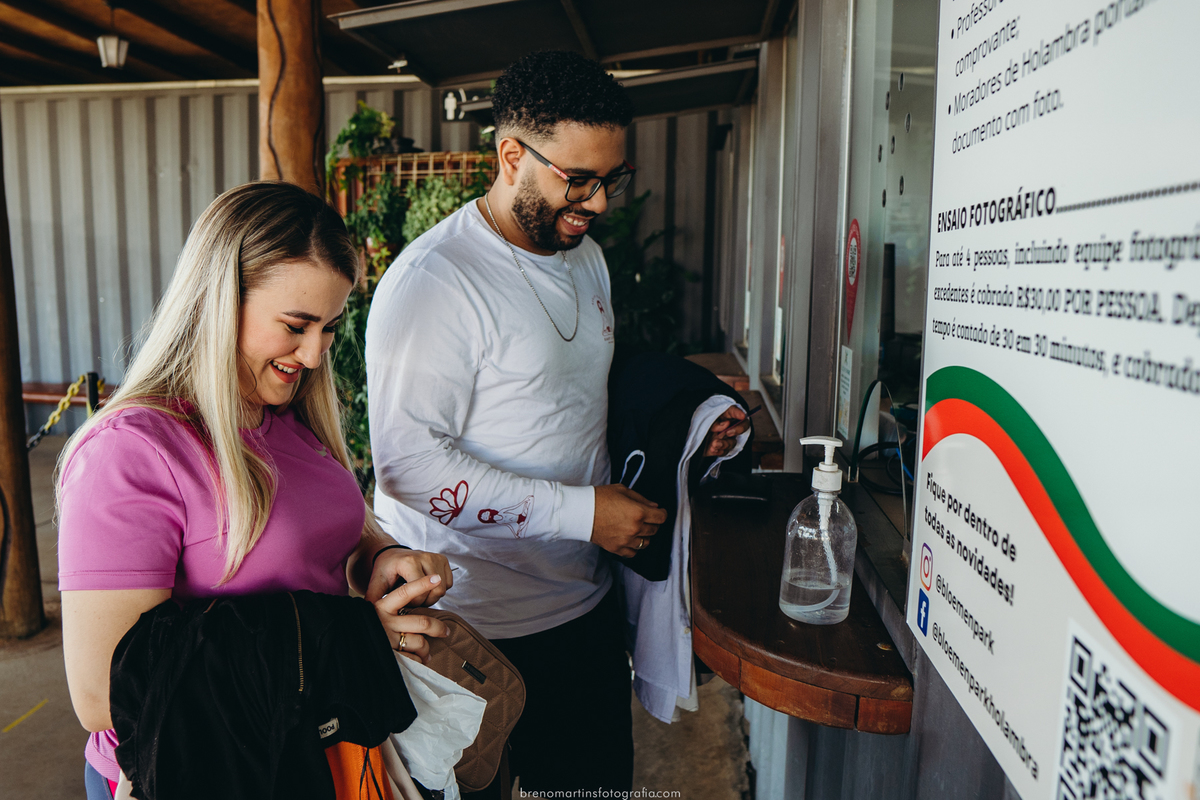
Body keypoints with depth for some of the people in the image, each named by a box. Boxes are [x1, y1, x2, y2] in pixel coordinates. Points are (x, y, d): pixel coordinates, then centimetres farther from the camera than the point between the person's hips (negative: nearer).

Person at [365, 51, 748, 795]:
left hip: (586, 599, 8)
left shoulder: (587, 257, 9)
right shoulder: (434, 280, -19)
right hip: (476, 625, -7)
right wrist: (579, 511, -24)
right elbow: (408, 461, -24)